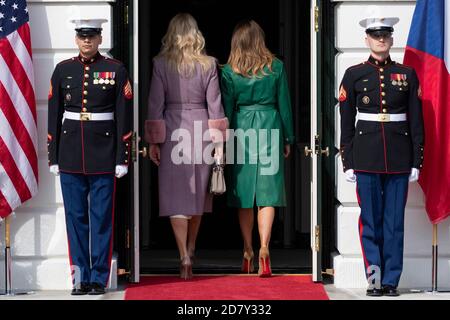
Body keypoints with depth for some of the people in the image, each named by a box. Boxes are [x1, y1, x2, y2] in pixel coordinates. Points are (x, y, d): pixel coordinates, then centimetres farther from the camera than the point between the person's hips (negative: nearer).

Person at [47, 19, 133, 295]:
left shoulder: (116, 70, 1)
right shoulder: (63, 70, 7)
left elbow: (124, 117, 0)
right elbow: (54, 116, 8)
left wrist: (122, 158, -4)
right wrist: (53, 157, 5)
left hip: (104, 155, -2)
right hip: (71, 154, 2)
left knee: (102, 217, 1)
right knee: (76, 217, 4)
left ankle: (99, 279, 7)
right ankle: (80, 278, 9)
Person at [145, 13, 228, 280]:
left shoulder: (161, 64, -4)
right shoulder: (208, 64, -1)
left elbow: (156, 104, -4)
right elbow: (214, 104, 0)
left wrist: (154, 141, 2)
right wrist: (219, 140, 5)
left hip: (172, 131, -2)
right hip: (201, 131, 2)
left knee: (176, 196, 0)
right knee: (197, 193, 17)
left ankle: (184, 258, -11)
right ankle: (191, 250, 31)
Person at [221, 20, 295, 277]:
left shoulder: (230, 71, -2)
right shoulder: (276, 67, 0)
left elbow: (226, 108, 0)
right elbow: (284, 105, 4)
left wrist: (223, 141, 7)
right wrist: (288, 138, 12)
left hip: (241, 129, 0)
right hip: (270, 129, 0)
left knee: (244, 195, 10)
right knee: (267, 191, -2)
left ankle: (248, 253, 17)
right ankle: (264, 248, -19)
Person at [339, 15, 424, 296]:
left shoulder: (407, 74, 6)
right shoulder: (354, 75, 4)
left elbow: (417, 121, 7)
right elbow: (346, 122, 4)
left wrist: (416, 162, 2)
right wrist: (348, 163, 0)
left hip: (399, 157, 1)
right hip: (367, 157, -1)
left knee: (395, 221, 3)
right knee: (371, 220, 1)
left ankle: (391, 281, 10)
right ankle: (375, 280, 7)